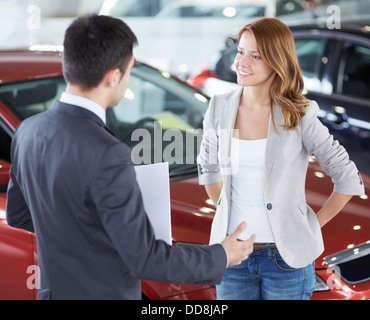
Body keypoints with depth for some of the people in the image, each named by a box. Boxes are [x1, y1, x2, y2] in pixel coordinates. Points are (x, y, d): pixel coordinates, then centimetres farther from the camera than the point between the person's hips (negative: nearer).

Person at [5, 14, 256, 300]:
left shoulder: (29, 131, -4)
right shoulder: (107, 156, -28)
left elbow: (18, 214, 12)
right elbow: (145, 259, -23)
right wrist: (221, 258, -10)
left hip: (54, 289, 7)